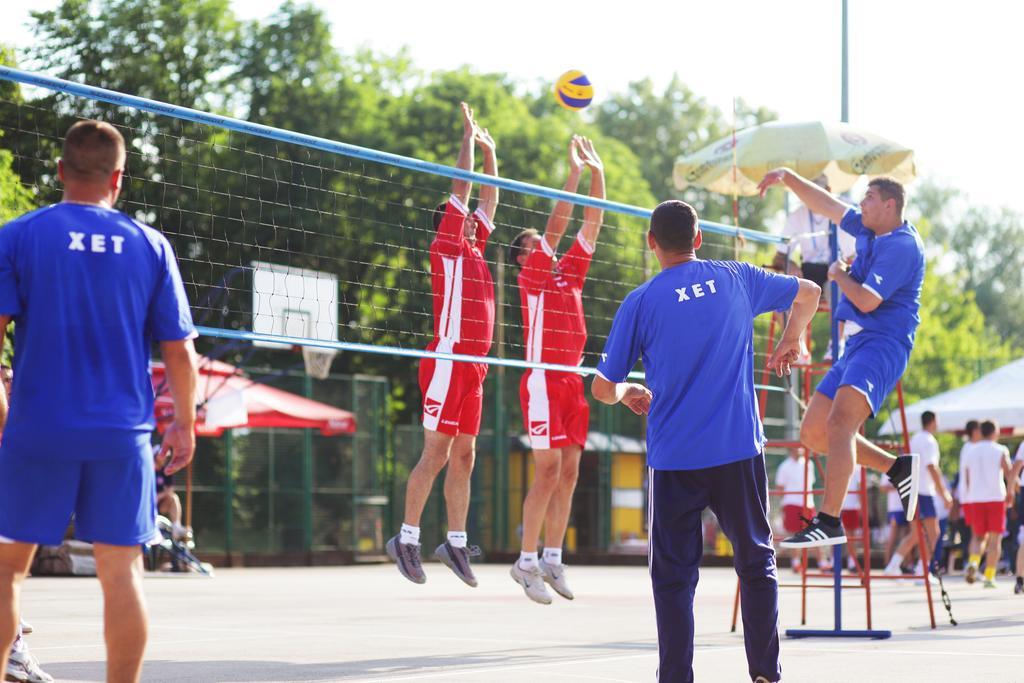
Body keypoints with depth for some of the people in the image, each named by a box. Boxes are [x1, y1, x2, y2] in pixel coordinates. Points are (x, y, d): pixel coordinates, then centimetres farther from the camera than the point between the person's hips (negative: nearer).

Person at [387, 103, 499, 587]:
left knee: (464, 456, 6)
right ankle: (406, 539, -5)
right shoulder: (446, 247, 0)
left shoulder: (474, 249, 19)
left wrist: (490, 153, 26)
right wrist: (468, 136, 4)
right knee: (436, 453, -9)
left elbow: (487, 200, 28)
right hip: (449, 360, -8)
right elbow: (461, 191, -3)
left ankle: (455, 542, 8)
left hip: (473, 366, 8)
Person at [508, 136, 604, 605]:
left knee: (569, 470, 5)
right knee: (549, 469, -10)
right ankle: (526, 561, -6)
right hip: (543, 379, -7)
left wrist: (597, 172, 9)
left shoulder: (570, 271, 18)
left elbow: (592, 224, 15)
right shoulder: (530, 274, 1)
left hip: (571, 380, 7)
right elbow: (555, 228, -9)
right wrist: (574, 174, -8)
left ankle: (552, 560, 10)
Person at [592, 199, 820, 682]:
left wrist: (628, 393, 25)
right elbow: (809, 294, 22)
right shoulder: (737, 279, 5)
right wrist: (790, 343, 40)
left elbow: (603, 388, 2)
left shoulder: (640, 302, -3)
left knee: (673, 577, 6)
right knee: (756, 564, 13)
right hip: (738, 451, 2)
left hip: (673, 460, -2)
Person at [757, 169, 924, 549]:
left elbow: (867, 300, -19)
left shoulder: (902, 246, -12)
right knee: (813, 433, 7)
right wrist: (789, 178, 14)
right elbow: (826, 206, 25)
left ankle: (829, 521, -36)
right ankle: (898, 468, 14)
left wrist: (838, 275, -1)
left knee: (838, 423, -28)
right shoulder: (868, 231, 15)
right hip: (856, 346, 10)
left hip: (882, 344, -10)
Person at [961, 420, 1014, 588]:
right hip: (996, 498, -3)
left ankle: (973, 562, -13)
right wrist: (1010, 492, -7)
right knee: (994, 538, 3)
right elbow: (1009, 472, -14)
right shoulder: (1000, 450, -1)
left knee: (979, 536, 15)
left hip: (975, 499, 3)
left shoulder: (970, 452, 11)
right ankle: (989, 577, -2)